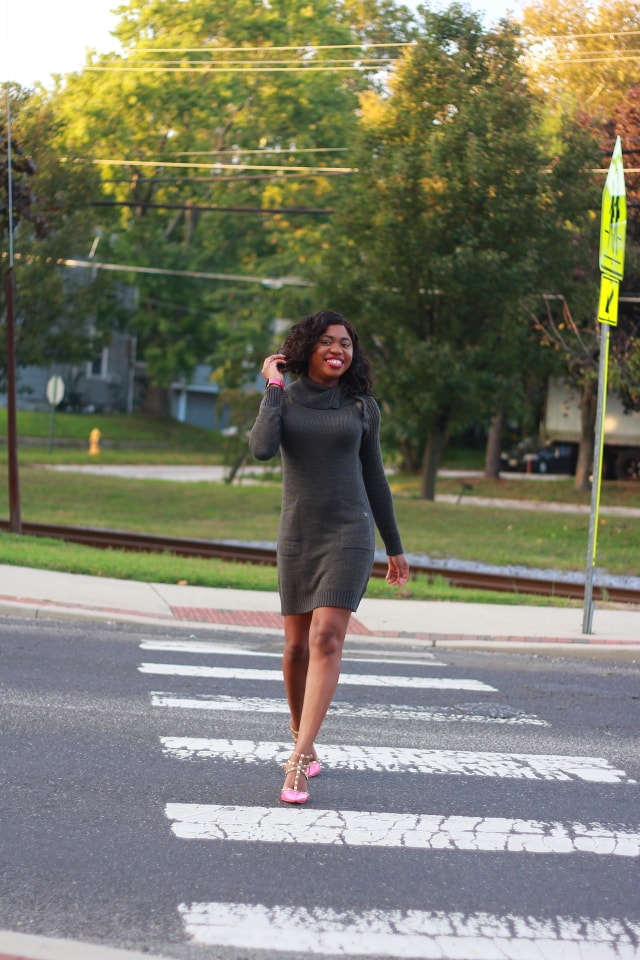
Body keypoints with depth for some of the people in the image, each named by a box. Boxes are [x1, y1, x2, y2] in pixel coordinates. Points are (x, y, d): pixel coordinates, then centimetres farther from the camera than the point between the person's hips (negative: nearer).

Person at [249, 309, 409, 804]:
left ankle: (298, 763, -22)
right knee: (297, 646, 9)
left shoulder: (362, 406, 3)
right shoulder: (282, 398, 2)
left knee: (326, 638, -17)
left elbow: (374, 476, 10)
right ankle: (303, 741, 31)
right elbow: (262, 449, -18)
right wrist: (274, 385, -9)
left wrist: (395, 547, 13)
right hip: (297, 535, 2)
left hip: (349, 533, -2)